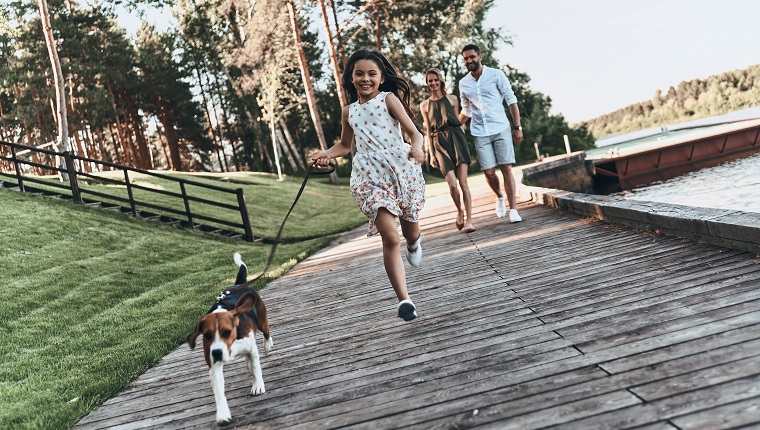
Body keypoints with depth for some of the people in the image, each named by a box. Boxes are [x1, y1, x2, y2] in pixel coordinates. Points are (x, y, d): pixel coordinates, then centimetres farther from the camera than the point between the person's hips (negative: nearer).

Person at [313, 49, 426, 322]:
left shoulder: (389, 99, 2)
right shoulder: (349, 112, 12)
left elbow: (414, 131, -5)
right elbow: (345, 144, 27)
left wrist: (416, 147, -28)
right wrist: (327, 154, 6)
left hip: (402, 170, 0)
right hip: (370, 178, 1)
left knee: (410, 232, 16)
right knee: (390, 238, -14)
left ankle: (414, 242, 58)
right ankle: (403, 300, -10)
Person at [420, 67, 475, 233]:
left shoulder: (452, 99, 11)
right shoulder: (425, 105, 12)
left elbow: (458, 121, 16)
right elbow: (428, 131, 11)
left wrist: (462, 143, 12)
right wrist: (431, 154, 7)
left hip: (457, 139, 0)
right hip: (440, 144, 0)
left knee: (463, 182, -9)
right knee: (452, 184, -13)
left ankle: (468, 220, -6)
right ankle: (460, 211, 15)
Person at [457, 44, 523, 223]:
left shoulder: (496, 75, -2)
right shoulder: (463, 83, 8)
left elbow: (511, 100, -1)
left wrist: (517, 127, -6)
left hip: (501, 129, -2)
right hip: (480, 134, 2)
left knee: (506, 169, -7)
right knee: (489, 172, -5)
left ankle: (513, 210, -4)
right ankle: (499, 196, 25)